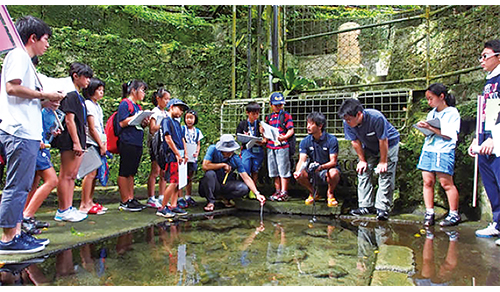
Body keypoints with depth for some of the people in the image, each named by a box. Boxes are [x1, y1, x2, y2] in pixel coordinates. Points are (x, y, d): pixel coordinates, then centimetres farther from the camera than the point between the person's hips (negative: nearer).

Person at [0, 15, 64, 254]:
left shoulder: (26, 61, 25)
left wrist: (44, 104, 11)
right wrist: (44, 95, -9)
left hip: (28, 132, 10)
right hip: (20, 131, -10)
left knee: (22, 186, 12)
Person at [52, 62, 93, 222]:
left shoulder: (79, 97, 20)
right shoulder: (70, 95, -9)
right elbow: (69, 120, -16)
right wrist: (76, 142, -19)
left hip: (78, 142, 10)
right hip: (69, 142, -10)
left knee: (72, 176, 11)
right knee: (66, 175, -4)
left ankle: (69, 208, 17)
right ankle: (62, 211, 3)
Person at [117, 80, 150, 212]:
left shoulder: (137, 106, 20)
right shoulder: (125, 103, -5)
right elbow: (122, 123, -14)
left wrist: (144, 123, 5)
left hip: (137, 144, 9)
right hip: (127, 143, -9)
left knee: (131, 172, 12)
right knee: (124, 172, -2)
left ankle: (131, 199, 18)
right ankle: (124, 202, 3)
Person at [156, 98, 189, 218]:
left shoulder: (177, 122, 21)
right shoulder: (166, 120, -6)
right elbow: (168, 139, -13)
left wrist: (185, 154, 13)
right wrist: (178, 155, -13)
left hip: (180, 155, 9)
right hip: (172, 155, -9)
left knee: (178, 182, 8)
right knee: (173, 182, -10)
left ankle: (173, 206, 16)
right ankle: (162, 208, 0)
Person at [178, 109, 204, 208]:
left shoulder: (198, 131, 9)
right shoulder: (181, 129, -1)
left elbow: (198, 145, 13)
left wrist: (197, 152, -5)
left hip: (193, 158, 4)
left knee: (190, 178, 13)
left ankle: (188, 196, 24)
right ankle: (180, 198, 1)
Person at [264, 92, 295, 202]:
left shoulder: (286, 115, -1)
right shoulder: (269, 117, 15)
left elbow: (291, 130, -8)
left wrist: (284, 137, -25)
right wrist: (265, 139, 7)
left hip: (282, 146, -6)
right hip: (271, 146, 6)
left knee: (283, 170, -4)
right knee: (274, 171, 10)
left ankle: (284, 192, 0)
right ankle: (277, 191, 20)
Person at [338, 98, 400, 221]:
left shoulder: (376, 118, -37)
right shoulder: (348, 123, -22)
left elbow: (383, 141, -27)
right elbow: (355, 142, -9)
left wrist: (383, 161, -19)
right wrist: (362, 160, -5)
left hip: (389, 143, -5)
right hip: (369, 147, 5)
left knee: (385, 175, -9)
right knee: (363, 172, -2)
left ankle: (382, 208, -4)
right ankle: (366, 206, 4)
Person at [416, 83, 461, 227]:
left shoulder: (452, 113, -1)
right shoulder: (431, 113, 19)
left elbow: (449, 135, -11)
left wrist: (431, 128, -16)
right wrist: (424, 128, 2)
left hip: (444, 151, -6)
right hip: (428, 149, 6)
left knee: (446, 182, -7)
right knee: (427, 181, 0)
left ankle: (454, 214, 5)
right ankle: (429, 213, 5)